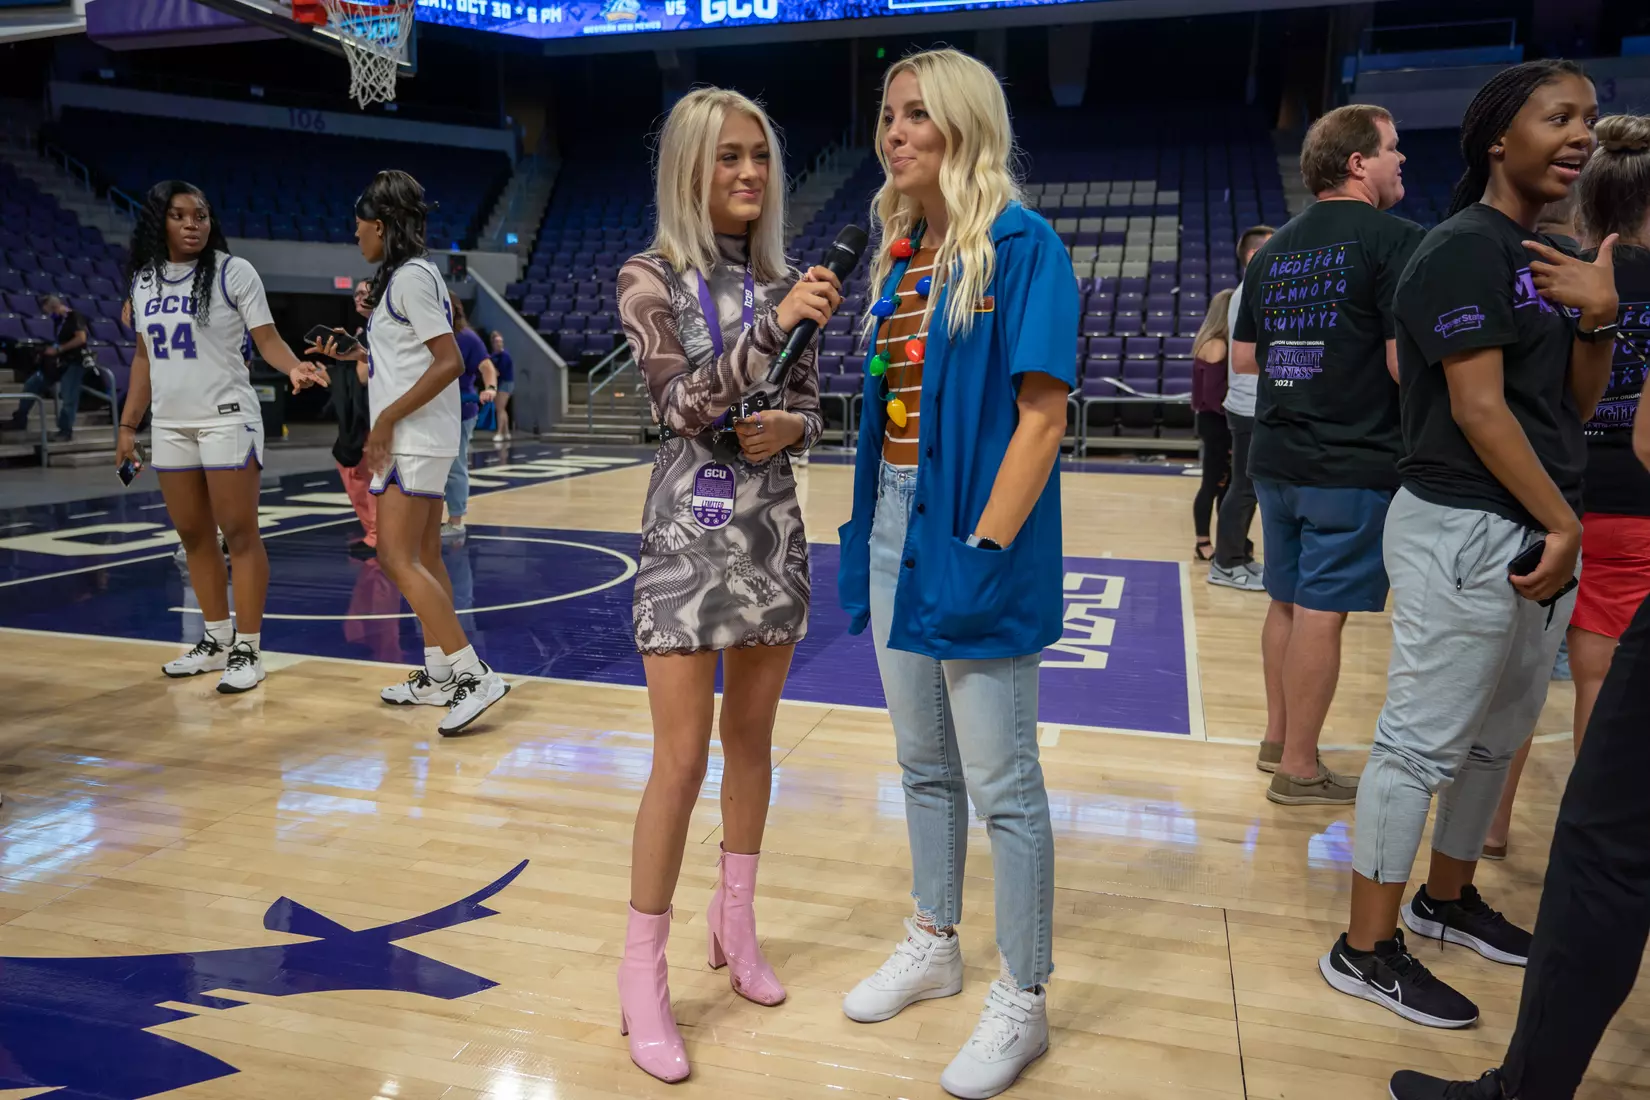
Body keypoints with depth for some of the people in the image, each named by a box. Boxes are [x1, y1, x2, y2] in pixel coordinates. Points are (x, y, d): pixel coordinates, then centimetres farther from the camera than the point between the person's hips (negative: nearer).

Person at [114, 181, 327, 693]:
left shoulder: (233, 271, -5)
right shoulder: (143, 279, 11)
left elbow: (267, 338, -9)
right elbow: (144, 356, 16)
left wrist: (294, 367, -31)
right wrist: (128, 424, 15)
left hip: (227, 419, -6)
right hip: (169, 425, 6)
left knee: (239, 533, -4)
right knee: (193, 535, 11)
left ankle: (248, 650, 2)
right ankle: (217, 639, 22)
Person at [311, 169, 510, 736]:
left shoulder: (413, 276, -12)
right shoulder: (399, 277, 18)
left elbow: (449, 362, -20)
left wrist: (387, 419, -18)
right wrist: (351, 355, 18)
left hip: (413, 439, -10)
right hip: (413, 440, 10)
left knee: (398, 558, -13)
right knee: (424, 558, 11)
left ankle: (473, 674, -13)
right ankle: (438, 677, 18)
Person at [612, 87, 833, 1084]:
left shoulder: (786, 279, 8)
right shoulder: (652, 279, -5)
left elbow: (810, 405, 11)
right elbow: (684, 403, -17)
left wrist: (789, 428, -11)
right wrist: (774, 325, -26)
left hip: (774, 531, 5)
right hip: (690, 535, -5)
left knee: (752, 739, 14)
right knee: (683, 759, -3)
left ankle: (736, 922, 32)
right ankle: (644, 974, 13)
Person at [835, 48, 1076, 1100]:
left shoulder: (1020, 243, -10)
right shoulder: (902, 252, 13)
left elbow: (1043, 412, -16)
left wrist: (986, 550, -22)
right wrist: (869, 524, 10)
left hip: (974, 532, -8)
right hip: (894, 520, 8)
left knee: (1002, 783, 3)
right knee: (924, 762, 19)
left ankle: (1022, 1002, 21)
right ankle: (934, 947, 38)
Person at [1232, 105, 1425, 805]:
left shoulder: (1275, 249, 11)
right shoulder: (1394, 239, -10)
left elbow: (1244, 358, 15)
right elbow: (1406, 361, -18)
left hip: (1274, 458, 7)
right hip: (1353, 464, -7)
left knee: (1286, 602, 16)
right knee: (1322, 611, 0)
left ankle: (1277, 740, 29)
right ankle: (1298, 770, 9)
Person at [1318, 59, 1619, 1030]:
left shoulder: (1545, 255, 16)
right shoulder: (1465, 248, -10)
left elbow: (1575, 407, 14)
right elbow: (1478, 408, -17)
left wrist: (1598, 319, -3)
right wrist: (1563, 522, -11)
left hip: (1538, 526, 9)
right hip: (1467, 531, -9)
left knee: (1501, 735, 17)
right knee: (1424, 741, -4)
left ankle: (1448, 898, 34)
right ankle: (1367, 950, 6)